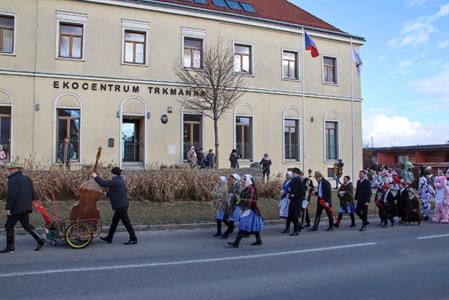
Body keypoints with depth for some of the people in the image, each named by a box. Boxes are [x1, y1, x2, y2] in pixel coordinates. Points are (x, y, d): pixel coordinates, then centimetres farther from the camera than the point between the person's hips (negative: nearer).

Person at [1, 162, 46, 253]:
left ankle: (10, 247, 10)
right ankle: (40, 241, 6)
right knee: (26, 224, 14)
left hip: (16, 208, -8)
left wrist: (8, 208, -18)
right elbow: (33, 195, 16)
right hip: (26, 208, 8)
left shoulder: (13, 179, -12)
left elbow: (12, 195, -20)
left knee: (9, 226, 4)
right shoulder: (27, 179, 15)